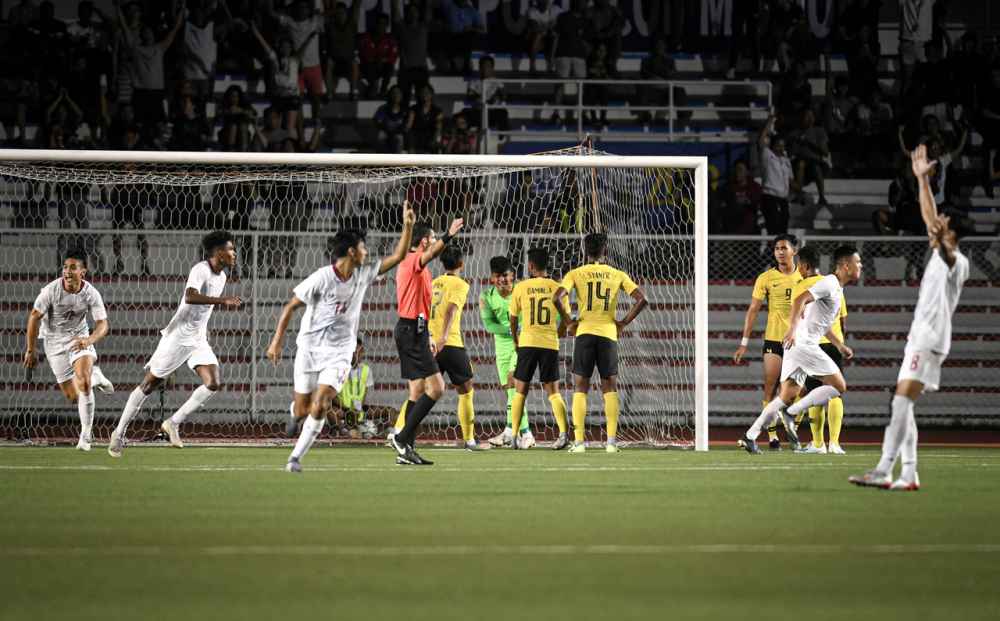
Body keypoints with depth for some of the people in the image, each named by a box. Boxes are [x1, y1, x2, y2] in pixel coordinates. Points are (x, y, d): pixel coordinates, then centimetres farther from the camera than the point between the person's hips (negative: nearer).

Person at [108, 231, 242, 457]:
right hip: (177, 337, -8)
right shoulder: (200, 270, -17)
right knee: (149, 384, 0)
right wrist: (221, 299, -42)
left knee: (214, 384, -11)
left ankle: (174, 423, 2)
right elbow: (190, 297, -37)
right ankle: (119, 433, 11)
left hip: (199, 341, 8)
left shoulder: (221, 276, 10)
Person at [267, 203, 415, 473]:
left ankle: (296, 457, -10)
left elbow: (397, 256, 5)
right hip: (309, 347, -2)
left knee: (320, 406, -17)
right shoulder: (322, 278, -15)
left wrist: (408, 226, -6)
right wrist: (277, 340, -12)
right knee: (301, 408, 1)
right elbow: (291, 307, -9)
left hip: (340, 352, 2)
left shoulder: (363, 274, 0)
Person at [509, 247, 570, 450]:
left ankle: (514, 437, 5)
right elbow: (564, 320, 5)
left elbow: (513, 319, 6)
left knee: (520, 392, 9)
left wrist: (516, 341, 21)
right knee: (553, 392, 5)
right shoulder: (557, 288, 2)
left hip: (527, 342, -1)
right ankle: (563, 433, -13)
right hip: (550, 344, 1)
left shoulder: (521, 287, 0)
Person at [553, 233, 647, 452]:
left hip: (585, 333, -1)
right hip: (609, 335, 1)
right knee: (610, 388, 8)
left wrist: (569, 321, 0)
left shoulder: (576, 274, 2)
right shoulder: (618, 275, 5)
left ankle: (579, 441, -3)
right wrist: (624, 322, 5)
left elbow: (557, 298, -13)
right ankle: (612, 441, -1)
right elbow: (641, 299, -3)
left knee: (580, 388, 5)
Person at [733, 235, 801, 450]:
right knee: (770, 389, -6)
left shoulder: (803, 277, 6)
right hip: (773, 339, -2)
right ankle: (772, 436, -2)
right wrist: (744, 343, -4)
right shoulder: (766, 278, 1)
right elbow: (753, 310, 1)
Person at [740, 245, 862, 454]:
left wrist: (840, 346, 31)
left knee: (786, 396, 7)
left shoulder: (837, 288, 21)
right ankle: (791, 413, -11)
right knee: (839, 386, -8)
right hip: (803, 342, -10)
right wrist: (793, 329, -34)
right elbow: (800, 300, -24)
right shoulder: (829, 284, -10)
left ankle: (750, 436, 2)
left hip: (796, 344, 10)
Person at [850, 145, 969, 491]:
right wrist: (923, 180, 25)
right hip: (920, 339, 10)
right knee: (902, 406, 5)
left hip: (930, 339, -10)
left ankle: (884, 470, -26)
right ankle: (909, 474, 3)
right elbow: (930, 217, 26)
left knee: (901, 401, -18)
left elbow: (948, 255, -25)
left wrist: (941, 243, -41)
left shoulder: (956, 262, -3)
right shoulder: (940, 257, 20)